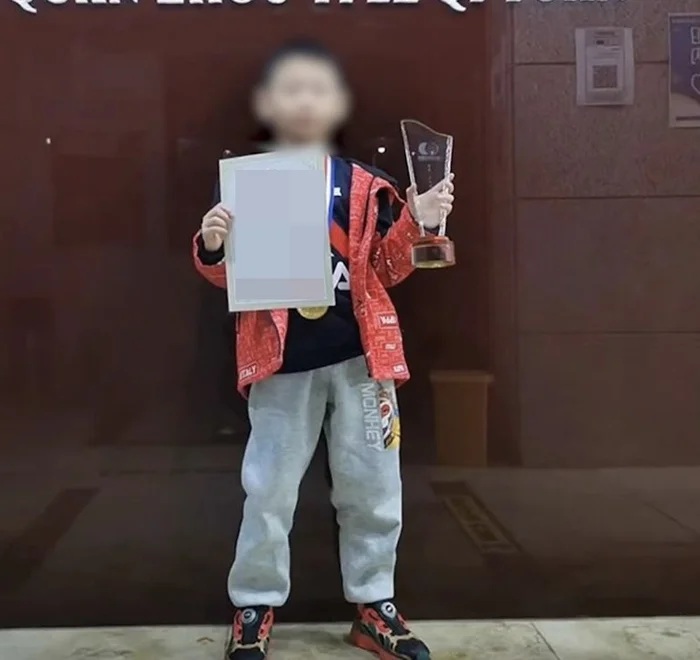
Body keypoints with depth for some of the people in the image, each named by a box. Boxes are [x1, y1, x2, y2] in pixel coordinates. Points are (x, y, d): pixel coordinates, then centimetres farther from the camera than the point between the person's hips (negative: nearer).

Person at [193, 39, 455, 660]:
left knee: (372, 488, 10)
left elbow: (386, 268, 7)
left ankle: (373, 604, 28)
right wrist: (212, 246, -17)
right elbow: (231, 276, 4)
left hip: (360, 357, 2)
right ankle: (255, 607, 26)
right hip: (281, 361, -1)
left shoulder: (365, 185, 4)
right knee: (268, 491, 6)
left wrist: (416, 221, -8)